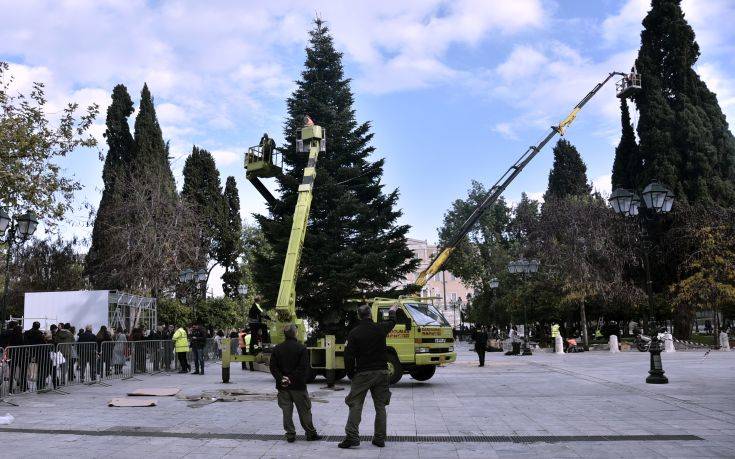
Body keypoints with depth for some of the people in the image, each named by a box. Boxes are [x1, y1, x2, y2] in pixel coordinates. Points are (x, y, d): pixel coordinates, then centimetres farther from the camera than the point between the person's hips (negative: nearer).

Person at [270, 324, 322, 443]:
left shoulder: (277, 349, 4)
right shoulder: (301, 348, -7)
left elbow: (273, 367, -1)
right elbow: (303, 367, -15)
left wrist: (281, 379, -7)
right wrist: (292, 378, -13)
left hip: (282, 386, 3)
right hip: (298, 385, -3)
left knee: (286, 411, 8)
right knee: (304, 410, 7)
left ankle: (290, 435, 9)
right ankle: (311, 434, 15)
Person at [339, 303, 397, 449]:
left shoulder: (354, 333, -7)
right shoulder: (380, 328, 1)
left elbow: (349, 356, -8)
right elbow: (391, 322, 25)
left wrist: (351, 374, 4)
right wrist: (392, 312, 46)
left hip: (363, 373, -3)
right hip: (381, 372, 3)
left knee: (355, 405, 1)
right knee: (380, 406, 9)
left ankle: (352, 436, -7)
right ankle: (380, 438, 11)